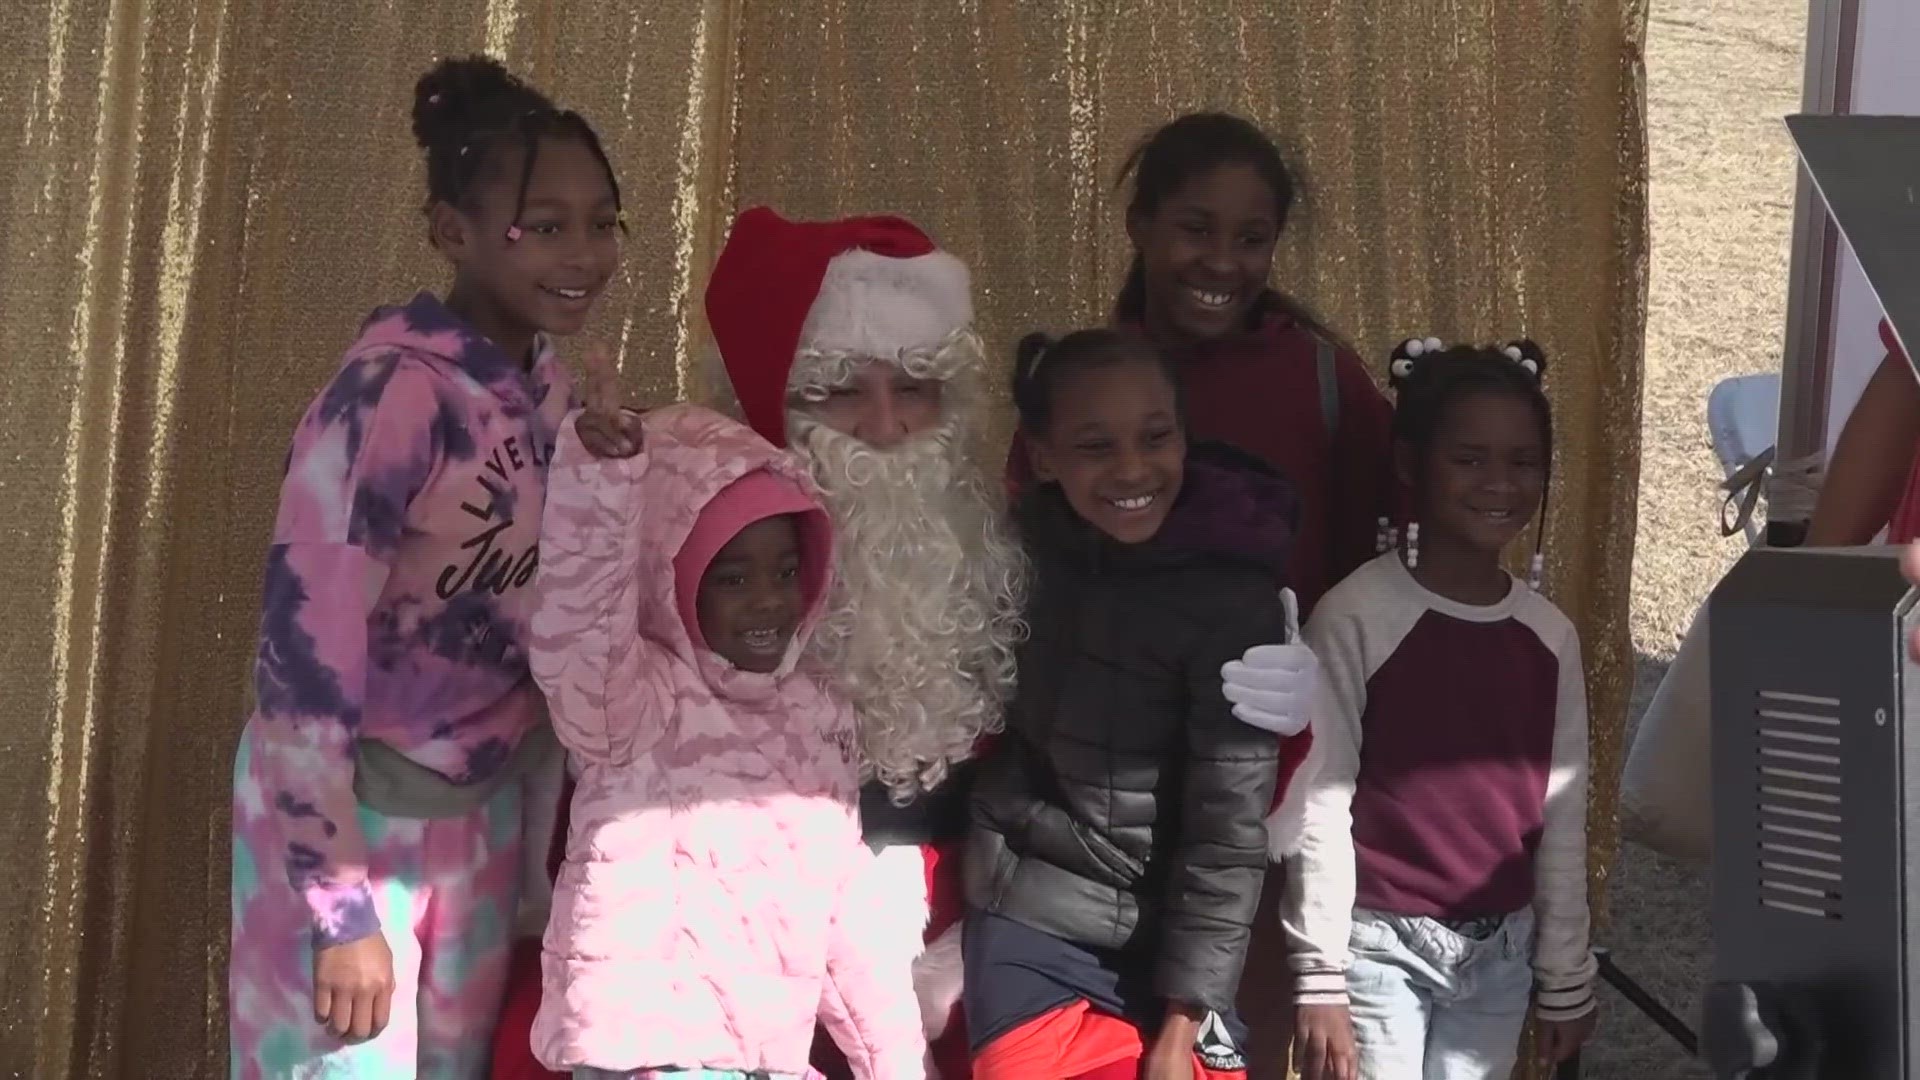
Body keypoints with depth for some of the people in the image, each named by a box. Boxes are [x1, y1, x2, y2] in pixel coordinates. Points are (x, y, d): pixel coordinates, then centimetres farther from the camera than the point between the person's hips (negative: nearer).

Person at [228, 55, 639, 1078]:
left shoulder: (546, 384, -1)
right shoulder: (390, 393, -23)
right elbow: (303, 651, -23)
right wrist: (342, 910, -21)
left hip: (484, 807, 7)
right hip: (348, 809, -7)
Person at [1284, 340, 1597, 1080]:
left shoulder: (1549, 635, 5)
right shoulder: (1357, 615, -10)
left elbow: (1562, 820, 10)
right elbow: (1320, 808, -10)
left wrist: (1565, 977, 11)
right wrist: (1320, 978, -12)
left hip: (1499, 951, 5)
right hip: (1381, 943, -5)